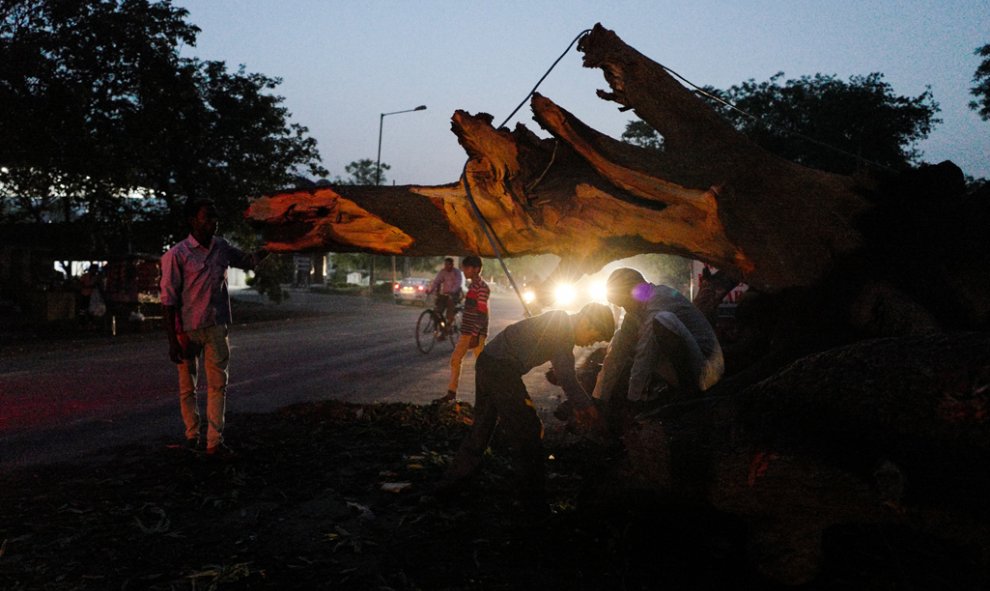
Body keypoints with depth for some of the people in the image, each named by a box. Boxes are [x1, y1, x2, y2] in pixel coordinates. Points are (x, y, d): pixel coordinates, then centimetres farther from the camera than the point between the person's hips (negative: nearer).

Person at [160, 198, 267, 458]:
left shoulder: (222, 248, 3)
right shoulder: (177, 255, -12)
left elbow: (248, 261, 21)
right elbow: (169, 300, -11)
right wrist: (172, 341, -13)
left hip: (217, 327, 4)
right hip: (187, 329, -4)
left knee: (218, 383, -1)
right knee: (187, 385, 9)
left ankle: (214, 441, 3)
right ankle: (192, 434, 26)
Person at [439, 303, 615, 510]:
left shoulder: (558, 324, 16)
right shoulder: (563, 324, -13)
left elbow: (563, 373, 22)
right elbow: (566, 376, -17)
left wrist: (578, 406, 16)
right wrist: (587, 406, -8)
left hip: (487, 363, 10)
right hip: (502, 370, -10)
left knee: (481, 428, 19)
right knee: (528, 431, 0)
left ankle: (451, 482, 29)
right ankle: (534, 501, 10)